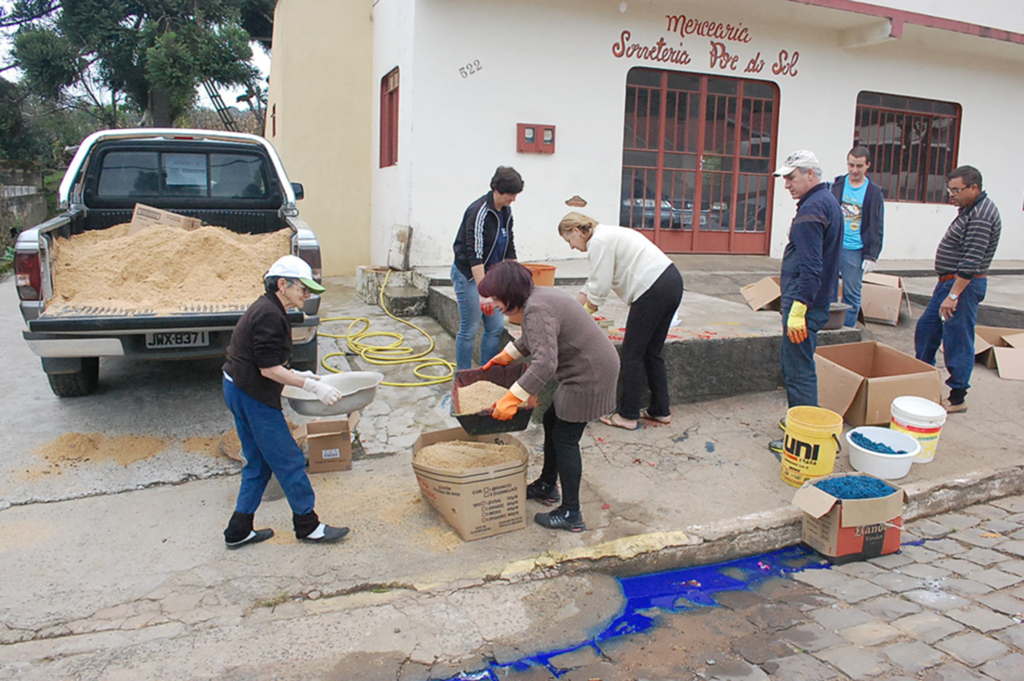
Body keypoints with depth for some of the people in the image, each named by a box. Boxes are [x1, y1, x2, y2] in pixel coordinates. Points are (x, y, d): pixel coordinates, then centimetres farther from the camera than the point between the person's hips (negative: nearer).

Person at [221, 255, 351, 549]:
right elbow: (269, 369, -22)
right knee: (289, 460, 0)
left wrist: (295, 375, 15)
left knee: (259, 463, 17)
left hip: (238, 390, 11)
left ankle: (238, 531, 23)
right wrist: (312, 386, -20)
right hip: (254, 396, -11)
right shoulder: (269, 315, -19)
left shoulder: (263, 309, 13)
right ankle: (308, 525, 12)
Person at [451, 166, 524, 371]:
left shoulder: (506, 211, 4)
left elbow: (509, 248, 14)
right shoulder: (479, 211, -21)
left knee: (496, 326, 5)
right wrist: (483, 293, -31)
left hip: (490, 273, 8)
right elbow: (475, 254, -26)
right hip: (467, 275, -8)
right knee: (470, 329, -2)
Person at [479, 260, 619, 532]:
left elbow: (545, 364, -35)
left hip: (589, 375, -11)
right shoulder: (539, 295, 7)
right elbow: (533, 339, 27)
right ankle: (547, 485, 39)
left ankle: (571, 515, 8)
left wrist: (511, 399, -34)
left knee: (564, 438, -2)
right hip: (589, 368, 11)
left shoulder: (537, 309, -26)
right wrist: (504, 357, 31)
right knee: (551, 421, 21)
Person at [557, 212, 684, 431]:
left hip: (653, 290, -10)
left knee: (631, 355, 1)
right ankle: (660, 410, 27)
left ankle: (627, 415, 10)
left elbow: (599, 288, -10)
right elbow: (592, 284, 27)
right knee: (652, 352, 18)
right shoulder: (608, 234, 22)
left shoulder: (598, 241, -9)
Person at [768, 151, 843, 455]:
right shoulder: (830, 202, 16)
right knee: (791, 362, 20)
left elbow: (810, 267, -25)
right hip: (820, 298, 11)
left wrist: (798, 310, -27)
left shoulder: (812, 208, -17)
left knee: (799, 371, -5)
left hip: (804, 301, -11)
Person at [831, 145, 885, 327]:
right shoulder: (836, 185, 5)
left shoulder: (874, 192, 1)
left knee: (852, 295, 4)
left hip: (855, 251, -1)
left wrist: (872, 256, -5)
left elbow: (876, 228, 1)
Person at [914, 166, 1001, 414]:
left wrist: (953, 296, -27)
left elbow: (971, 261, -26)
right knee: (926, 327, 16)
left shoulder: (981, 216, -20)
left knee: (957, 341, -4)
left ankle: (957, 398, 5)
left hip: (965, 284, -11)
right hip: (950, 281, 11)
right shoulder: (971, 209, 13)